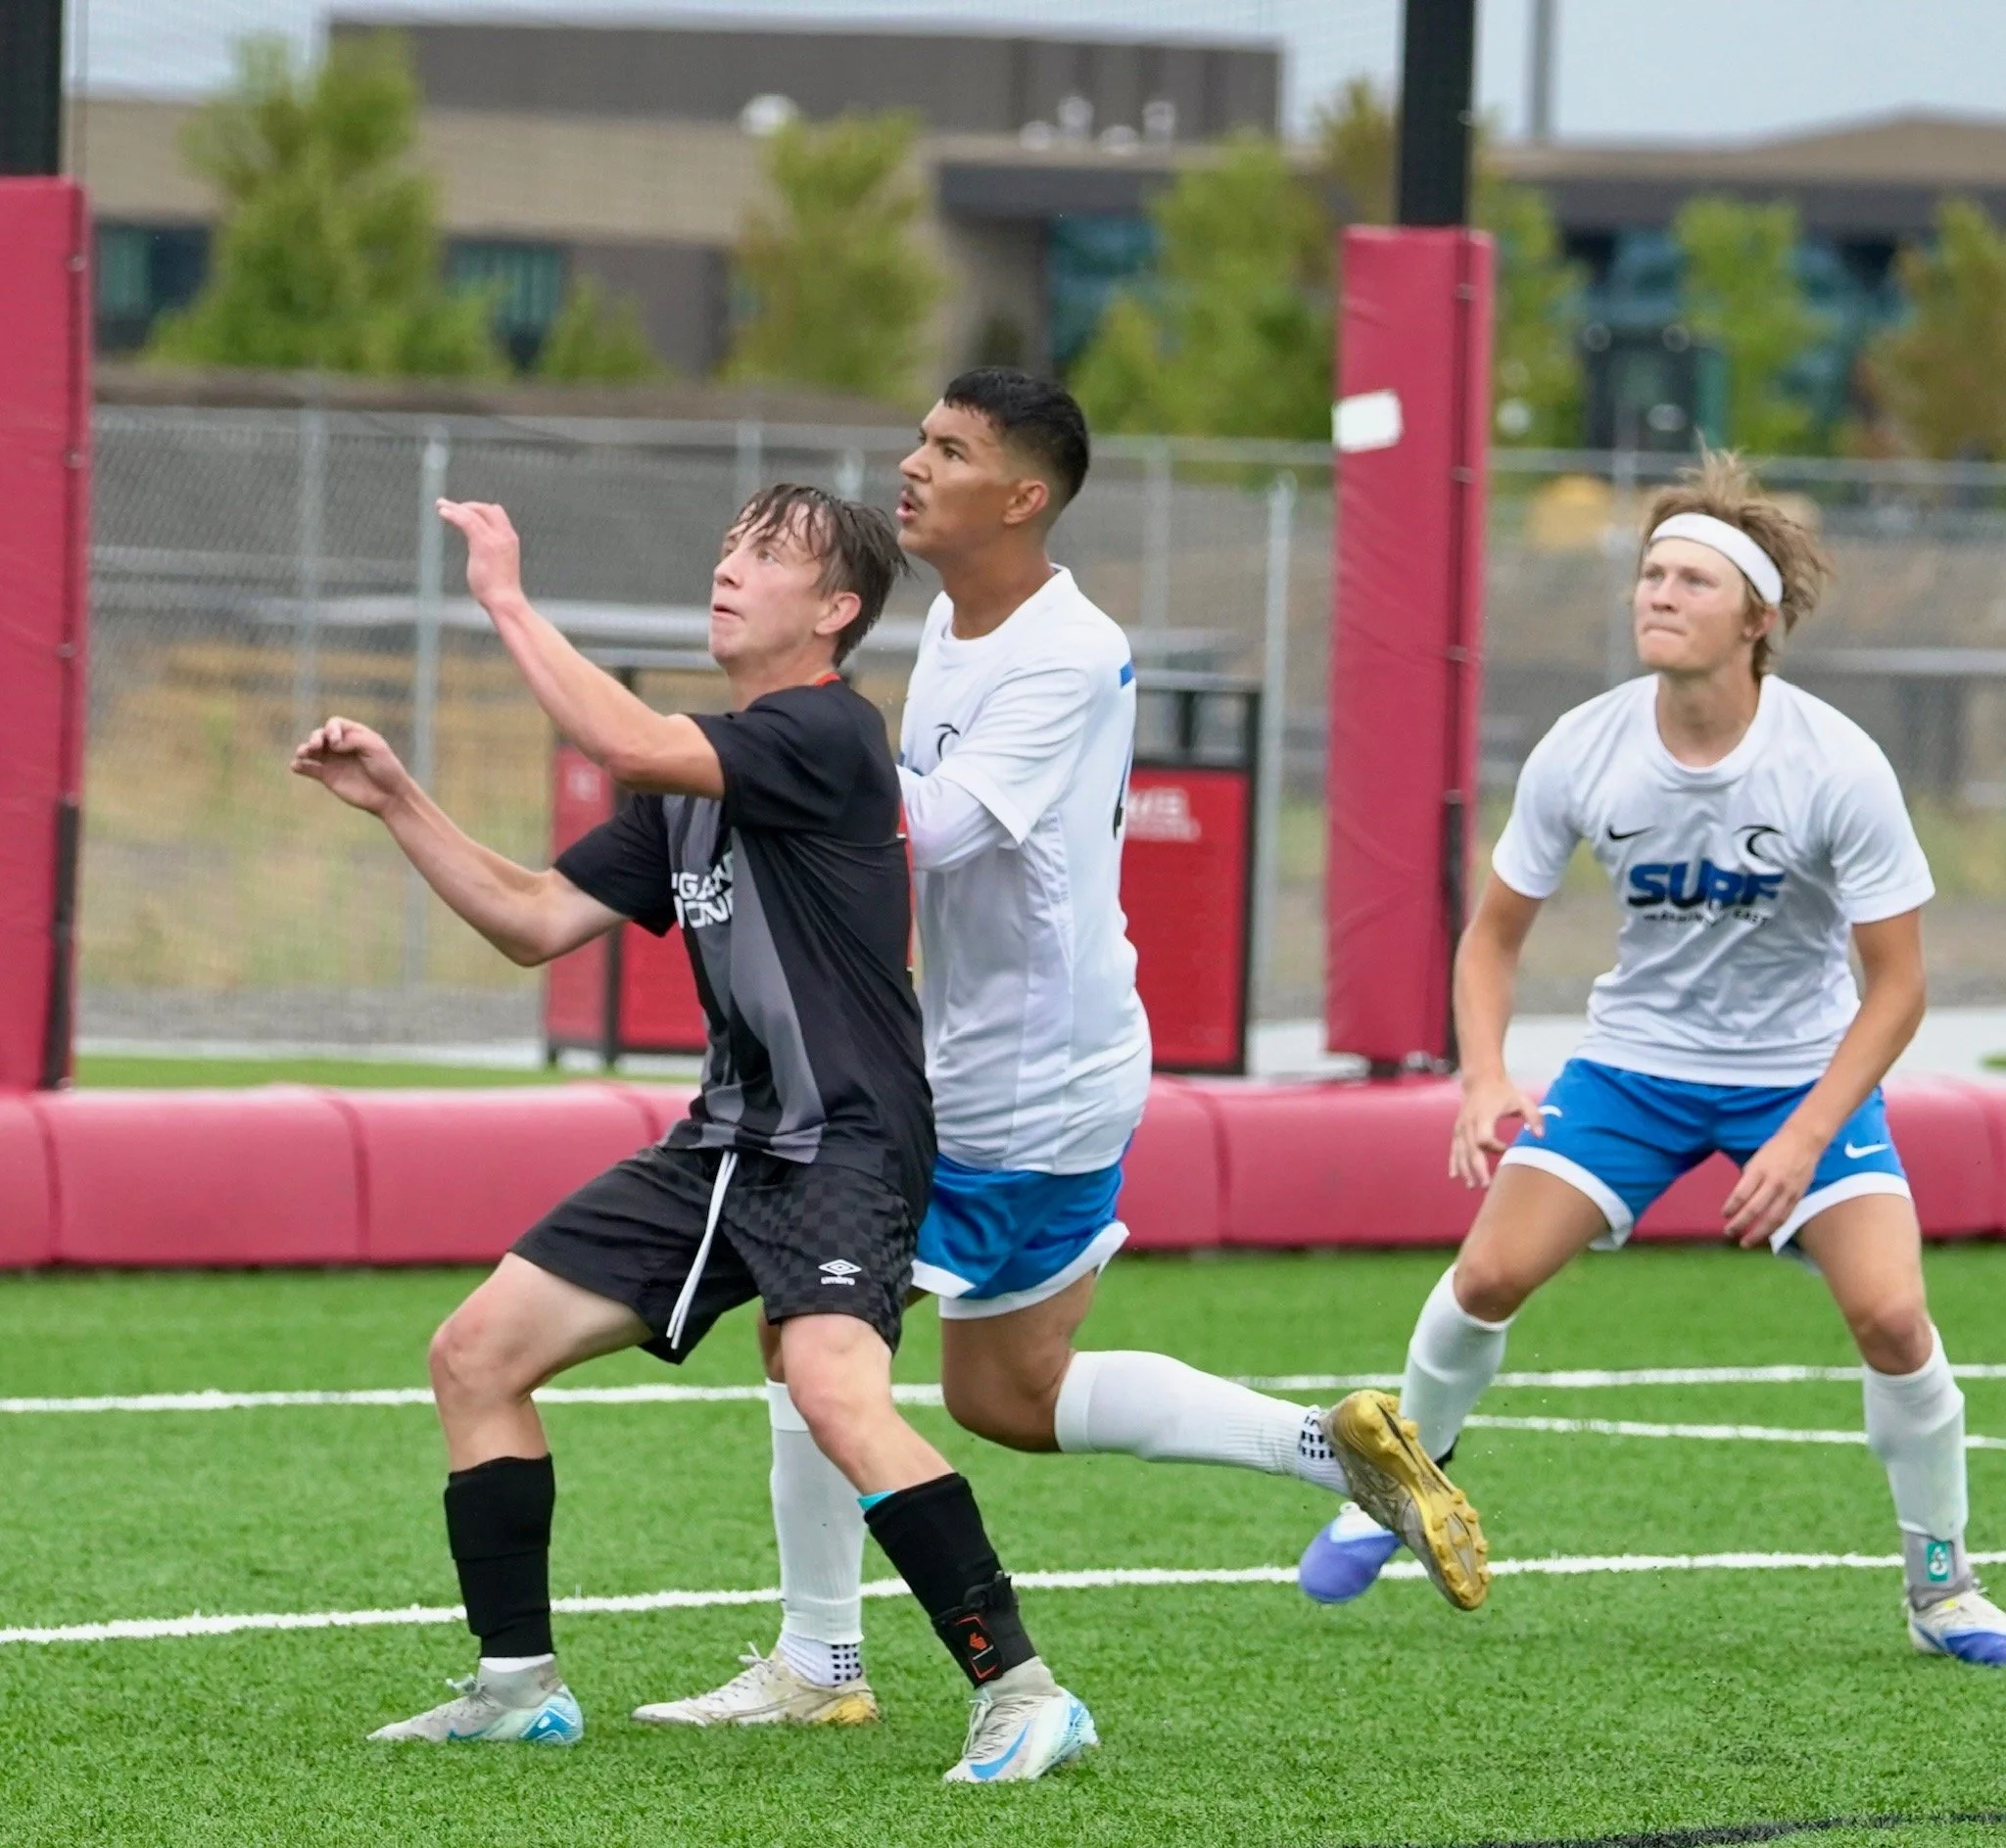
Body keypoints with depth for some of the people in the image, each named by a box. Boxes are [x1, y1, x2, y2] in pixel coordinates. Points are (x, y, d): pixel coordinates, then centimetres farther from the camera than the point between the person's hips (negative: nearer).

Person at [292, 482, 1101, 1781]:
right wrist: (399, 804, 7)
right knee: (477, 1353, 8)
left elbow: (628, 744, -27)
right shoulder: (690, 780, 15)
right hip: (728, 1142, 9)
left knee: (836, 1389, -34)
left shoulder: (827, 734, -13)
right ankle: (520, 1685, 18)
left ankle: (1022, 1692, -29)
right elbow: (537, 921, 16)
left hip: (846, 1143, -9)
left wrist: (507, 600, -16)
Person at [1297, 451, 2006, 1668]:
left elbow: (1897, 982, -16)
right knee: (1491, 1273, -10)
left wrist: (1805, 1136, -25)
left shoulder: (1838, 769, -23)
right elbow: (1497, 931, -2)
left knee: (1889, 1311, -19)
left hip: (1807, 1066, -2)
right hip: (1637, 1055, 2)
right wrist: (1486, 1080, -19)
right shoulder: (1581, 756, -15)